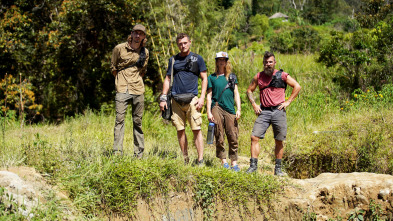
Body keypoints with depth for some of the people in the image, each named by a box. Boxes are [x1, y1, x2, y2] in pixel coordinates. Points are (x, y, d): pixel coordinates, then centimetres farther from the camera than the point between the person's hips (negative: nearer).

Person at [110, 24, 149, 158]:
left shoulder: (145, 52, 10)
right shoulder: (119, 48, 1)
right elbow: (113, 67, 9)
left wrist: (135, 80, 12)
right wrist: (121, 81, 7)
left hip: (138, 90, 3)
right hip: (122, 90, -3)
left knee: (138, 121, 6)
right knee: (119, 119, -11)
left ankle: (139, 153, 12)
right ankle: (117, 152, -11)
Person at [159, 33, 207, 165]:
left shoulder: (197, 59, 7)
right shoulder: (173, 60, 15)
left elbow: (204, 79, 6)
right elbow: (167, 79, 17)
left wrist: (202, 97, -5)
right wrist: (163, 98, 8)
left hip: (192, 99, -3)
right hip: (176, 99, 3)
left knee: (196, 129, -8)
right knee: (180, 130, 4)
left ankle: (200, 160, -6)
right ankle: (185, 159, 12)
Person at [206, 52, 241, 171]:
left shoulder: (232, 77, 16)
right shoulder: (212, 78, 11)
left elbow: (236, 94, 13)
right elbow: (209, 95, 9)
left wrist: (238, 109, 2)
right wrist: (208, 112, 0)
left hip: (230, 109, 1)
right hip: (217, 108, -1)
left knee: (233, 137, -4)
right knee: (219, 137, -3)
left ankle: (234, 162, 1)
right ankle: (223, 161, 5)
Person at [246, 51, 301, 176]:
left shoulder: (282, 75, 3)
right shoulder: (258, 77, 9)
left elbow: (297, 87, 6)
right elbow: (249, 90, 21)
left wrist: (288, 102, -1)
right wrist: (254, 104, 6)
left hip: (278, 111, -2)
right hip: (264, 111, 2)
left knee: (279, 141, 3)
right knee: (254, 137, -11)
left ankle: (278, 168, 13)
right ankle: (253, 165, -8)